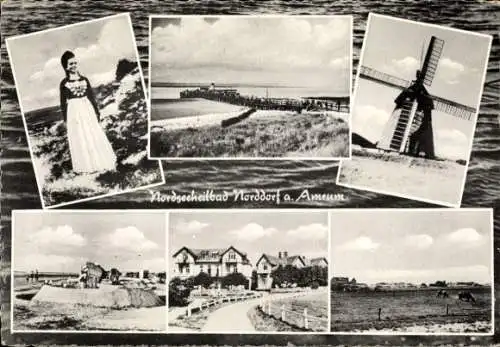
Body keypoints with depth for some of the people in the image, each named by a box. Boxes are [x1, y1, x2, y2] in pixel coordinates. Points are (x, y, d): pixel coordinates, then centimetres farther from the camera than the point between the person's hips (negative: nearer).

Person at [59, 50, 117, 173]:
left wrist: (97, 112, 6)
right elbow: (63, 102, 0)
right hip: (74, 112, -2)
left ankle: (101, 163, 16)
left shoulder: (84, 80, 5)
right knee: (80, 139, 5)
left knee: (95, 137, 5)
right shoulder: (64, 83, -3)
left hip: (87, 110, 2)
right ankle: (85, 165, 15)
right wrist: (65, 119, -2)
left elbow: (92, 97, 8)